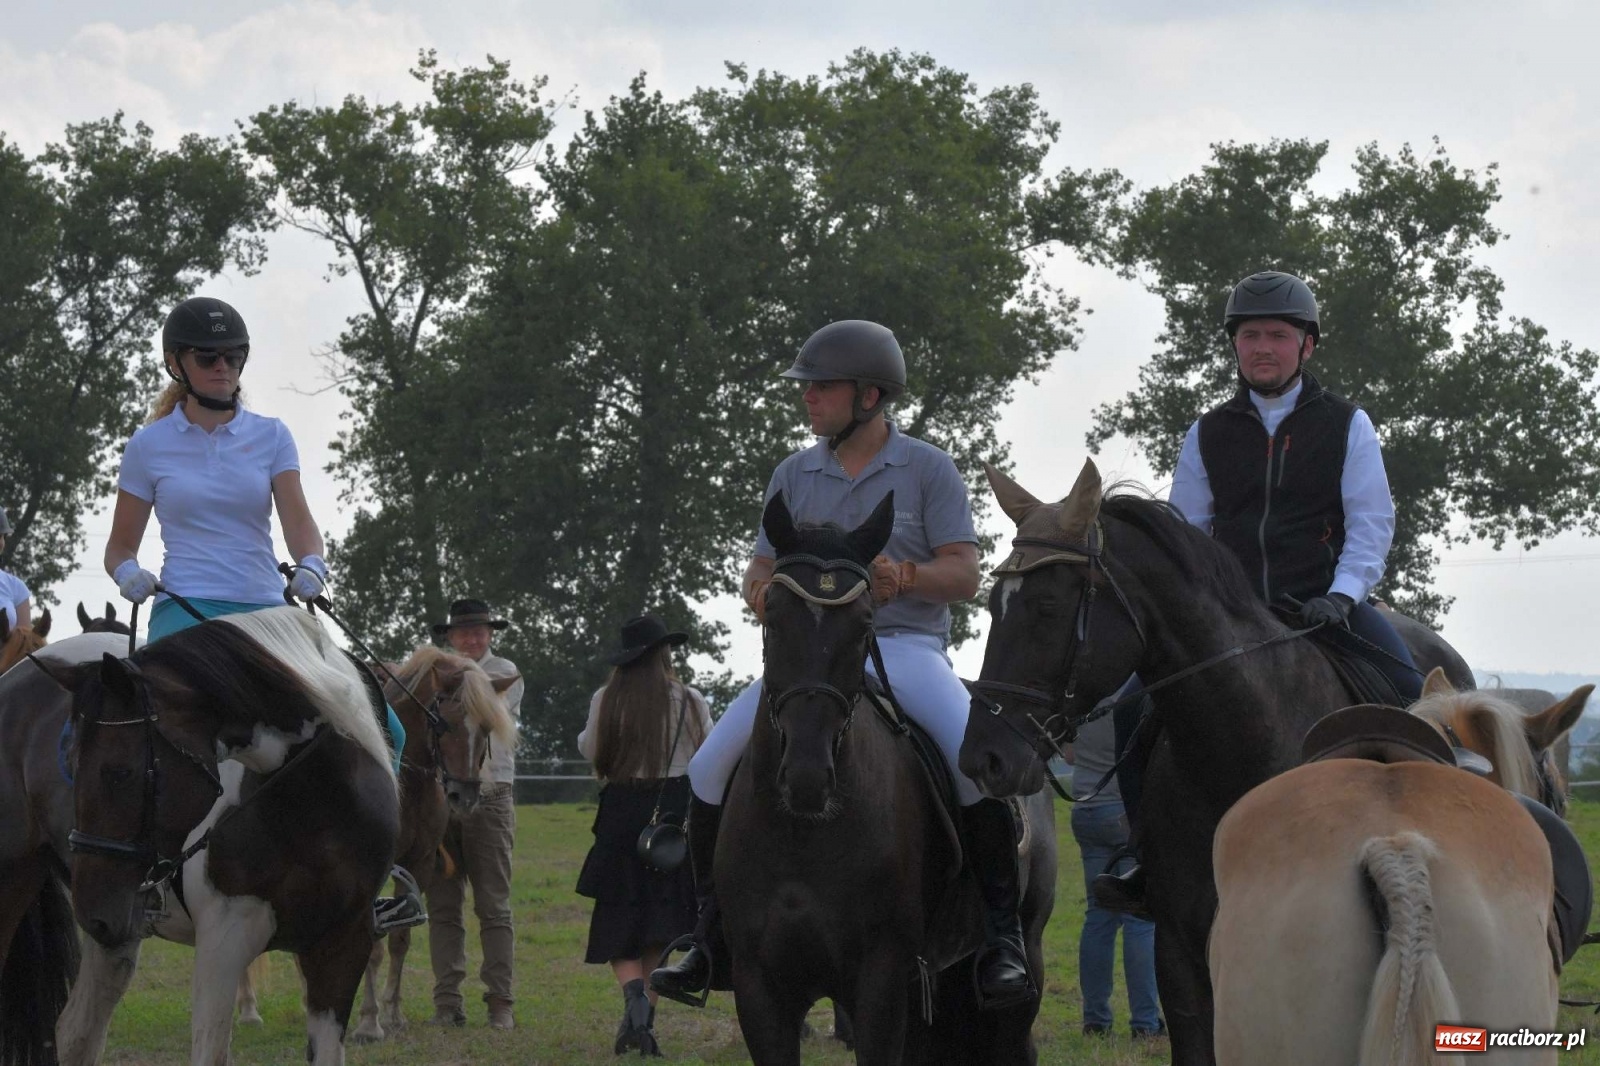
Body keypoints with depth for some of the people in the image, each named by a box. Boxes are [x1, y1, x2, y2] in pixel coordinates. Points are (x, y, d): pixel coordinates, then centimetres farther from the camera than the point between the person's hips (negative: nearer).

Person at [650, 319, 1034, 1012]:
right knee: (711, 768, -12)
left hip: (907, 646, -4)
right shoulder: (794, 476, 14)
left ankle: (1002, 935, -21)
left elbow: (964, 577, -3)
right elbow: (759, 574, 14)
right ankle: (710, 936, 0)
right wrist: (767, 592, -12)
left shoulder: (928, 470, 3)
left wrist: (902, 575, -22)